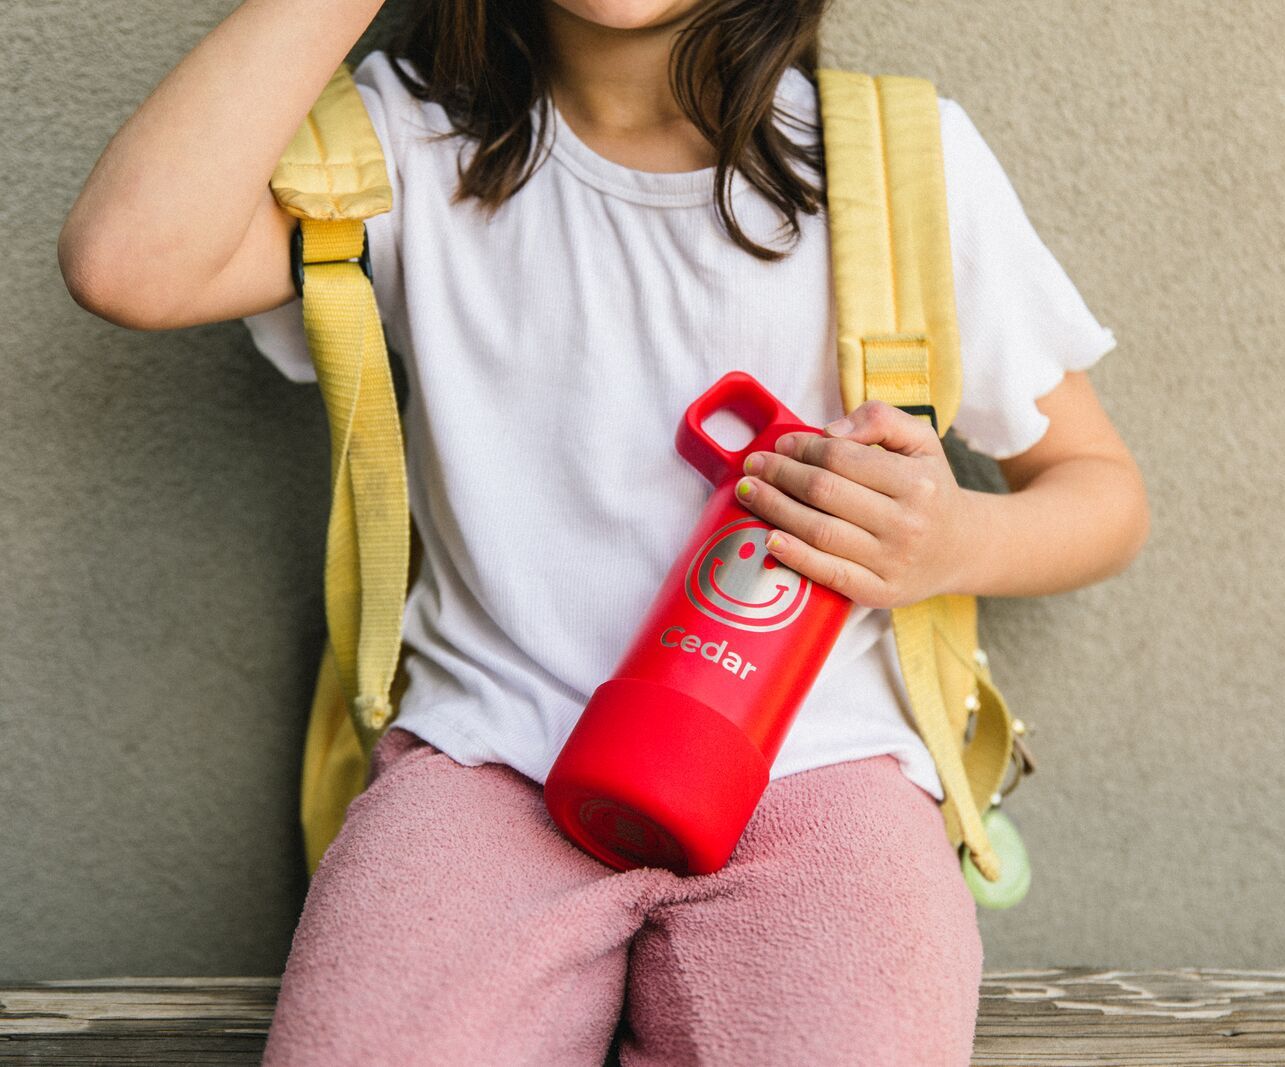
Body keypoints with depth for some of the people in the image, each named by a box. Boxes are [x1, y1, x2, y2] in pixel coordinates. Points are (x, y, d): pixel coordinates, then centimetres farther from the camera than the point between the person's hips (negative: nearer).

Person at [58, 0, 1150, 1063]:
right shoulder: (413, 138, 6)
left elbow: (1106, 491, 12)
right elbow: (128, 261, -13)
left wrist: (960, 540, -12)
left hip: (814, 763, 0)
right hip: (490, 750, 1)